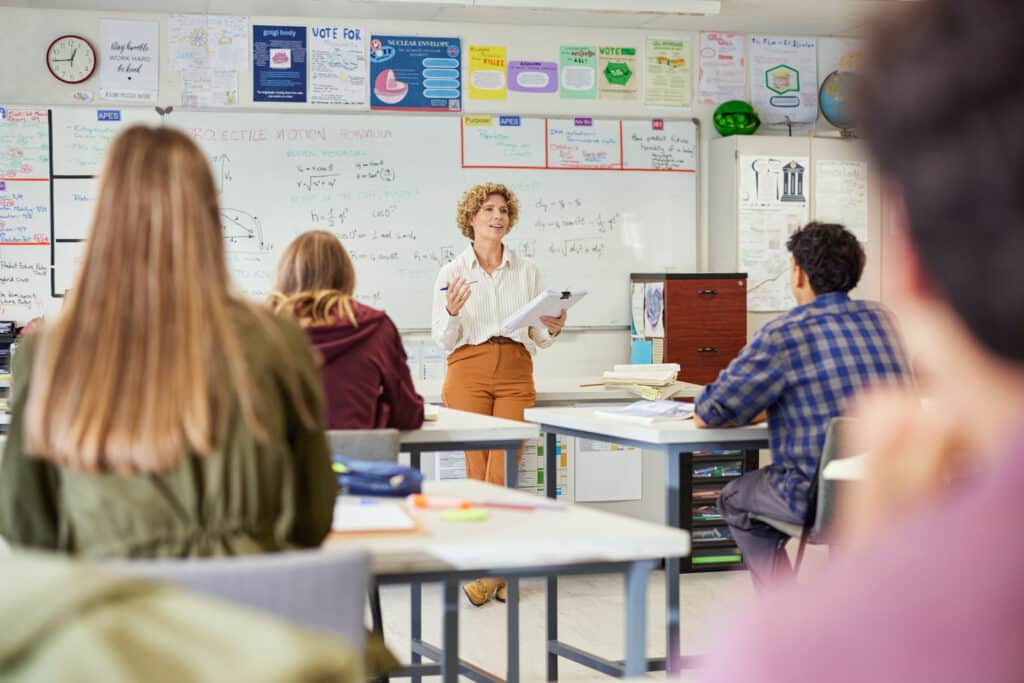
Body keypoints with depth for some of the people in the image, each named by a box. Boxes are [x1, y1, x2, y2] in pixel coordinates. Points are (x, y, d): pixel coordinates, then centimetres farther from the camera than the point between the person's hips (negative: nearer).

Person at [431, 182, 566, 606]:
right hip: (468, 371, -1)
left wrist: (552, 329, -5)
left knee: (502, 471, -10)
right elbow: (444, 340, 6)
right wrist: (452, 312, -13)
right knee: (479, 472, -7)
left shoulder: (527, 271, 13)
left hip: (515, 372, 1)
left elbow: (539, 340, 17)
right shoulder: (452, 273, 8)